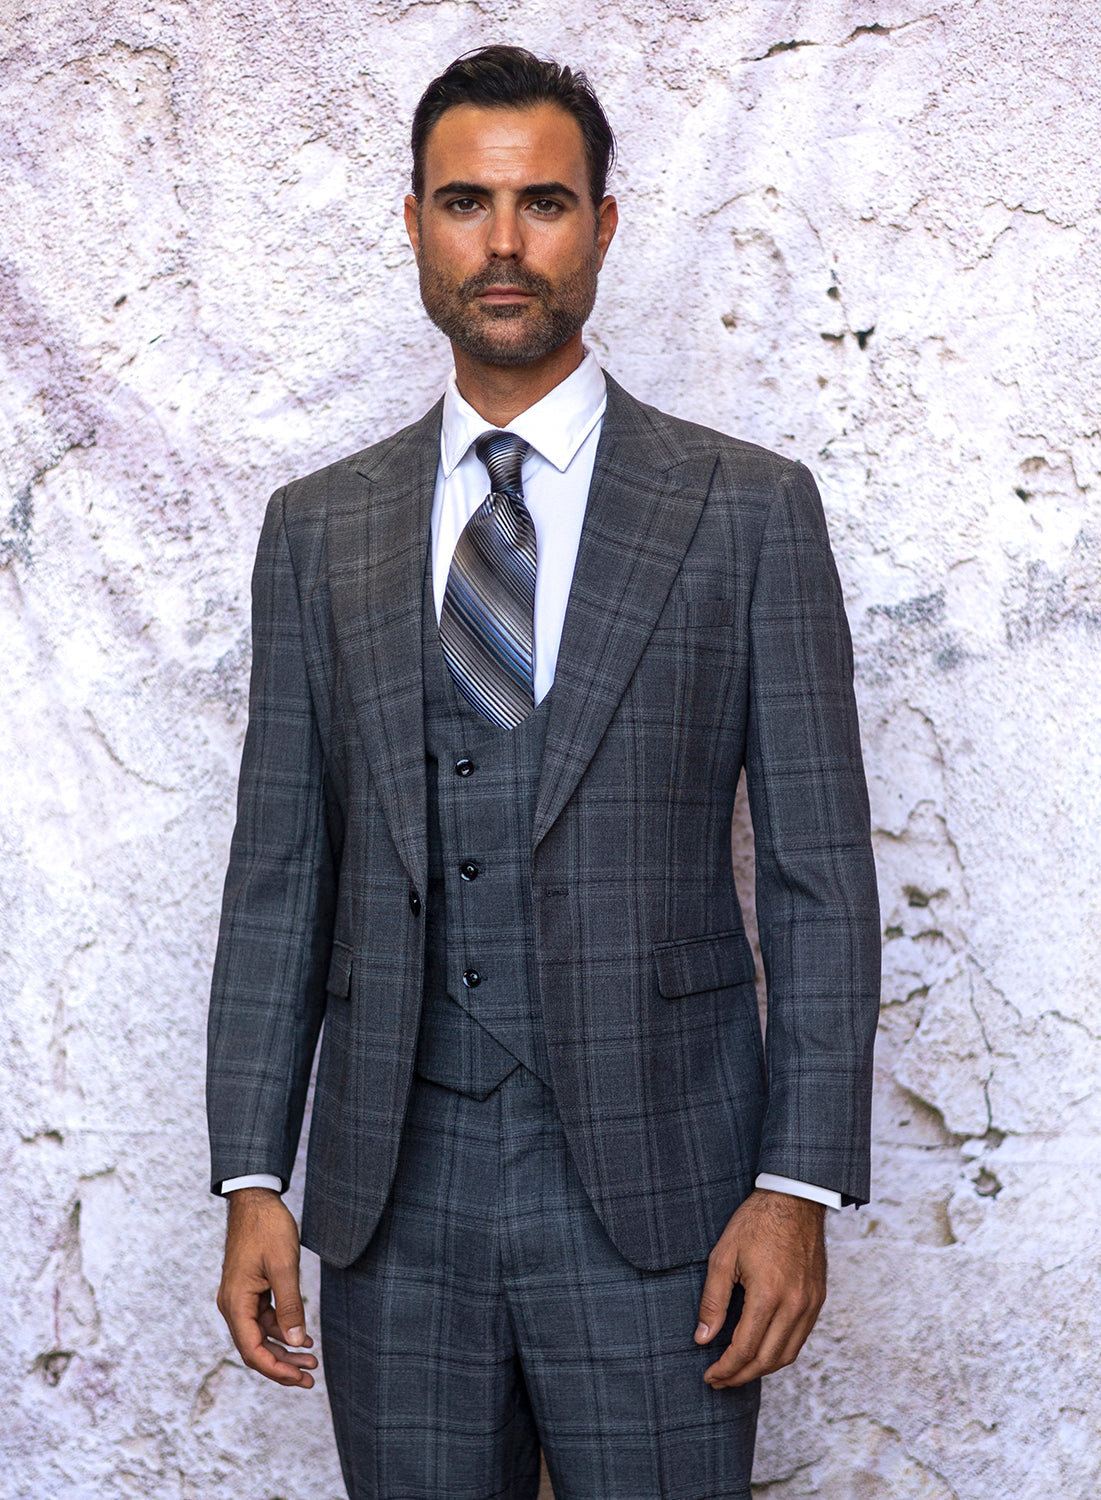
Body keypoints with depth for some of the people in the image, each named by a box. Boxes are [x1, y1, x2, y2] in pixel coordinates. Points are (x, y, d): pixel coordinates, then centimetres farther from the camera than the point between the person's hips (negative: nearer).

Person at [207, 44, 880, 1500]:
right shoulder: (318, 531, 8)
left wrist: (799, 1185, -8)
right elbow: (279, 873, 8)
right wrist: (252, 1178, 2)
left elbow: (821, 871, -1)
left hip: (653, 1188, -2)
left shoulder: (750, 510, 0)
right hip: (392, 1193, 2)